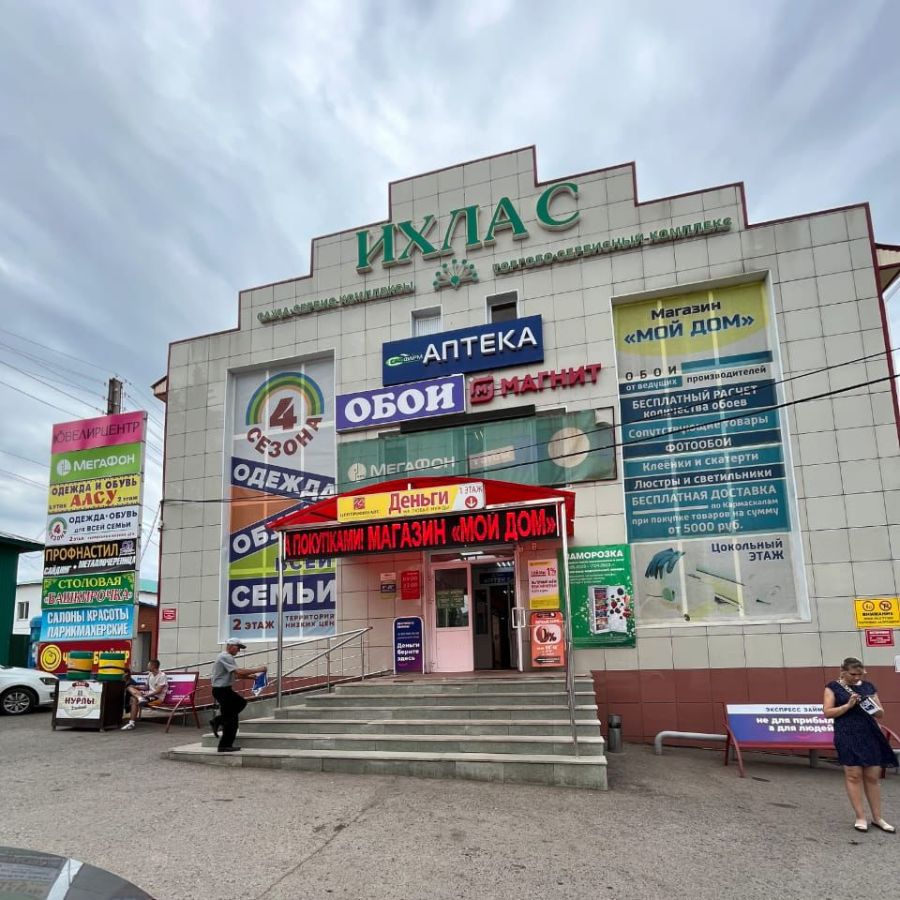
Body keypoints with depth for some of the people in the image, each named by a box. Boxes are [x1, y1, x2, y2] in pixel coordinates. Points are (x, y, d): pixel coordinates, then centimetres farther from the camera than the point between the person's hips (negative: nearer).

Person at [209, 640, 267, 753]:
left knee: (241, 702, 19)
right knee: (231, 719, -3)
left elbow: (235, 674, 15)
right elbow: (239, 672, -28)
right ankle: (225, 746, 4)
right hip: (221, 690, -10)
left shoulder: (227, 657, 15)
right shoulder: (226, 657, -19)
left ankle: (218, 720, 16)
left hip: (225, 689, 10)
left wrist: (248, 676, 1)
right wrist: (258, 670, -23)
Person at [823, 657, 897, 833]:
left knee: (873, 776, 7)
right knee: (854, 775, 0)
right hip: (848, 737, -4)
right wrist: (848, 705, -17)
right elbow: (827, 712, -6)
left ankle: (877, 818, 18)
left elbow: (880, 714, 13)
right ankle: (860, 817, 9)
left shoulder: (869, 686, 10)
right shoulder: (833, 687, -1)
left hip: (870, 735, 4)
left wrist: (874, 707, -11)